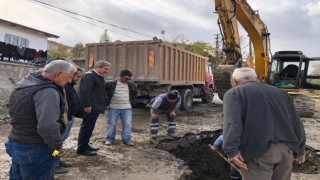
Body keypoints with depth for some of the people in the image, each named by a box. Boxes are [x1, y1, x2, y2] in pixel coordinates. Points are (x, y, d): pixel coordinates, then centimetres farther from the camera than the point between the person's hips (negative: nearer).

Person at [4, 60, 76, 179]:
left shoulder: (26, 83, 7)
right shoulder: (47, 92, -26)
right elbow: (47, 127, -37)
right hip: (35, 149, -9)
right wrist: (57, 145, -20)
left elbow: (14, 112, 19)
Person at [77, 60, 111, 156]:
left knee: (89, 127, 17)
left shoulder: (98, 76, 18)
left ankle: (85, 145, 28)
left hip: (94, 107, 10)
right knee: (86, 127, -3)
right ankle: (81, 149, 6)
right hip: (90, 107, -10)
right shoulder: (89, 75, -13)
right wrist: (87, 105, -24)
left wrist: (101, 106, 20)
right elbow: (85, 91, -22)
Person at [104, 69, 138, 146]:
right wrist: (106, 101, 3)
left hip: (127, 108, 2)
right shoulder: (110, 84, -6)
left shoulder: (132, 85, 5)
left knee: (128, 124, 0)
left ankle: (126, 139, 11)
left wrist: (132, 101, 13)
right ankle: (110, 138, 22)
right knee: (111, 123, 7)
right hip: (113, 108, -2)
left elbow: (135, 93, 23)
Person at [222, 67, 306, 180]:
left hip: (257, 151, -6)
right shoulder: (279, 92, 24)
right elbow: (296, 122, 23)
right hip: (286, 149, 6)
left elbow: (232, 121, -13)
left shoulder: (234, 93, 5)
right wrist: (300, 149, 28)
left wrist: (232, 149, -19)